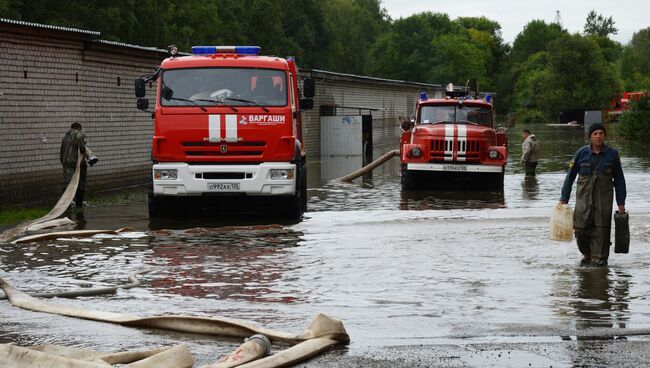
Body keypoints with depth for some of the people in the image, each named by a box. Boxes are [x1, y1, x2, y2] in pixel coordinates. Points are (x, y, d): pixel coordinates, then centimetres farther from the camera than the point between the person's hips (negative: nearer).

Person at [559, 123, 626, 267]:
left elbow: (619, 180, 8)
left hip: (604, 199, 0)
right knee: (581, 229, 0)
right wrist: (564, 198, 4)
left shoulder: (612, 154, 1)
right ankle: (587, 256, 22)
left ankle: (599, 258, 7)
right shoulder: (582, 153, 0)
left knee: (601, 229, -2)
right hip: (583, 198, 0)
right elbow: (570, 176, 6)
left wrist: (621, 202, 6)